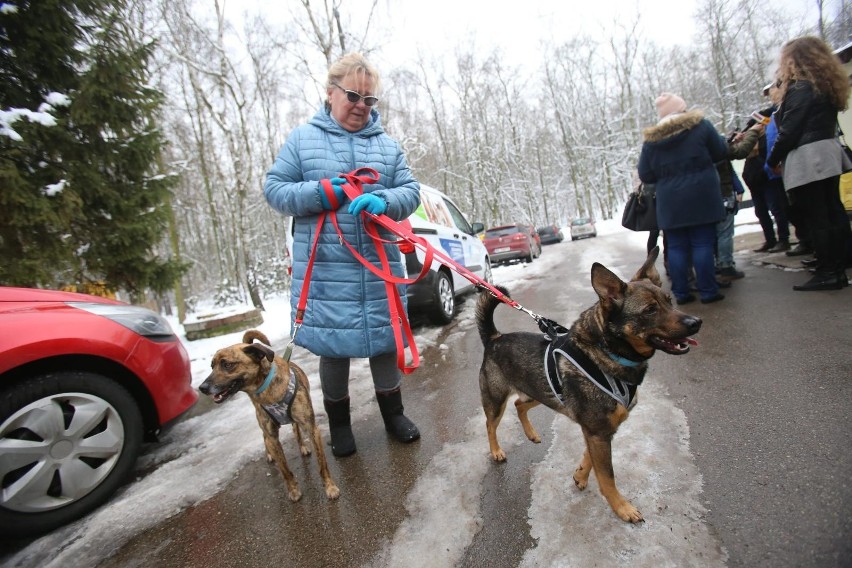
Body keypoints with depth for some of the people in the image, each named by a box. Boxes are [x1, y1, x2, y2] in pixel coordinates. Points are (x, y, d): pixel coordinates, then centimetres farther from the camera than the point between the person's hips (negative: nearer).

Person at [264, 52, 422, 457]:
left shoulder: (388, 145, 12)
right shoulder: (302, 138, 6)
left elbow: (410, 191, 4)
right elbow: (274, 189, 2)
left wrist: (384, 202, -18)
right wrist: (323, 194, -15)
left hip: (379, 265, 2)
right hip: (325, 267, -1)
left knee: (385, 337, 11)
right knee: (333, 344, 7)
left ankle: (393, 412, 32)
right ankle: (339, 423, 29)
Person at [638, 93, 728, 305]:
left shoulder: (651, 139, 3)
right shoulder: (700, 124, 0)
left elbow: (645, 175, 5)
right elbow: (721, 152, 8)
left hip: (670, 203, 2)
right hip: (701, 198, -1)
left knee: (676, 247, 6)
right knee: (703, 244, 2)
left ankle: (681, 293, 8)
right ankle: (708, 292, 5)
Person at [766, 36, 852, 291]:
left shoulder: (800, 88, -10)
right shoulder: (826, 85, 18)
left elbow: (789, 131, -14)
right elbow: (818, 122, 18)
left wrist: (773, 160, -3)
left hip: (806, 160, -9)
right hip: (828, 155, 10)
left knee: (815, 218, -7)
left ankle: (827, 274, -3)